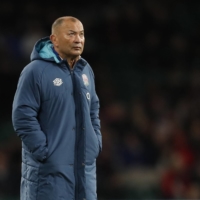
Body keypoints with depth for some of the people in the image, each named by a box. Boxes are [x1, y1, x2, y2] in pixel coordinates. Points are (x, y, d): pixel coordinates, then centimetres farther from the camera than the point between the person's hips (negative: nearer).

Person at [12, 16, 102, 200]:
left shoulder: (86, 71, 12)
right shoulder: (36, 71, -11)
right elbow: (23, 116, -14)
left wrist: (96, 142, 10)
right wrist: (43, 151, -16)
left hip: (84, 166, 7)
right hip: (49, 169, -7)